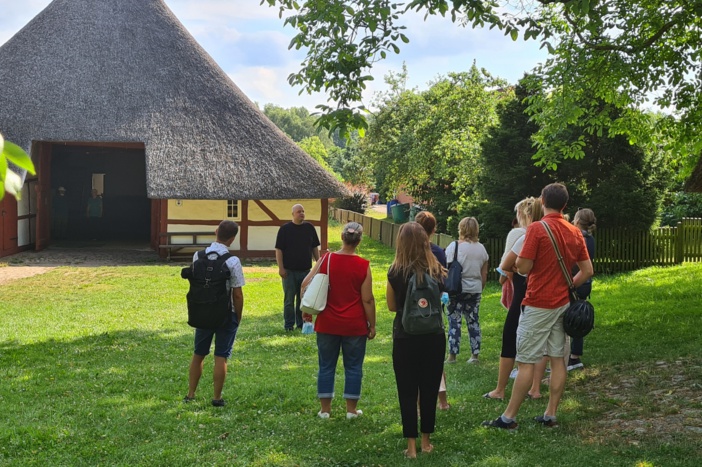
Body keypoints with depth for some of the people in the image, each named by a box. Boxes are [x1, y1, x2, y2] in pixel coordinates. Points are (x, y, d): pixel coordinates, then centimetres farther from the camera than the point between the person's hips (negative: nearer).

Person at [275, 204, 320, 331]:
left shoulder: (309, 228, 6)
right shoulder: (285, 229, -4)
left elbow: (315, 248, 13)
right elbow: (279, 249, -5)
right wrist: (281, 268, -11)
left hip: (305, 269, 3)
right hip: (289, 270, -3)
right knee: (289, 298, 1)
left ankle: (301, 323, 18)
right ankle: (289, 324, 9)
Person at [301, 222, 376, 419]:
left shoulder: (326, 259, -6)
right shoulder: (363, 266, -11)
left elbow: (306, 284, -5)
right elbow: (367, 299, -9)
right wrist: (372, 325, 2)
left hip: (328, 324, 1)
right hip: (355, 326, -1)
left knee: (326, 366, 12)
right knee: (353, 367, 11)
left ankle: (325, 409, 17)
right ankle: (351, 409, 16)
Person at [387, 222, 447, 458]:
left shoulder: (395, 272, -10)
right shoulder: (437, 270, -6)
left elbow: (392, 306, -1)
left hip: (405, 338, -2)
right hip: (434, 337, 2)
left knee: (407, 392, 6)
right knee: (429, 390, 13)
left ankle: (412, 446, 7)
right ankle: (426, 441, 23)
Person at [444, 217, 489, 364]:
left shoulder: (454, 246, -9)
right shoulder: (481, 249, 5)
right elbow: (484, 274, 10)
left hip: (457, 290, -4)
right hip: (475, 290, 4)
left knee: (454, 321, 2)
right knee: (473, 321, 11)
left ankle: (452, 355, 4)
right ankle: (475, 354, 14)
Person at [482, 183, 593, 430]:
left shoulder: (536, 229, -15)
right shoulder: (575, 233, 6)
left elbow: (523, 267, -16)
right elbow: (587, 271, 8)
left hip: (538, 305, -6)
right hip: (562, 303, 6)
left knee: (526, 362, -3)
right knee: (558, 359, 10)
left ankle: (508, 418, 2)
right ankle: (550, 415, 15)